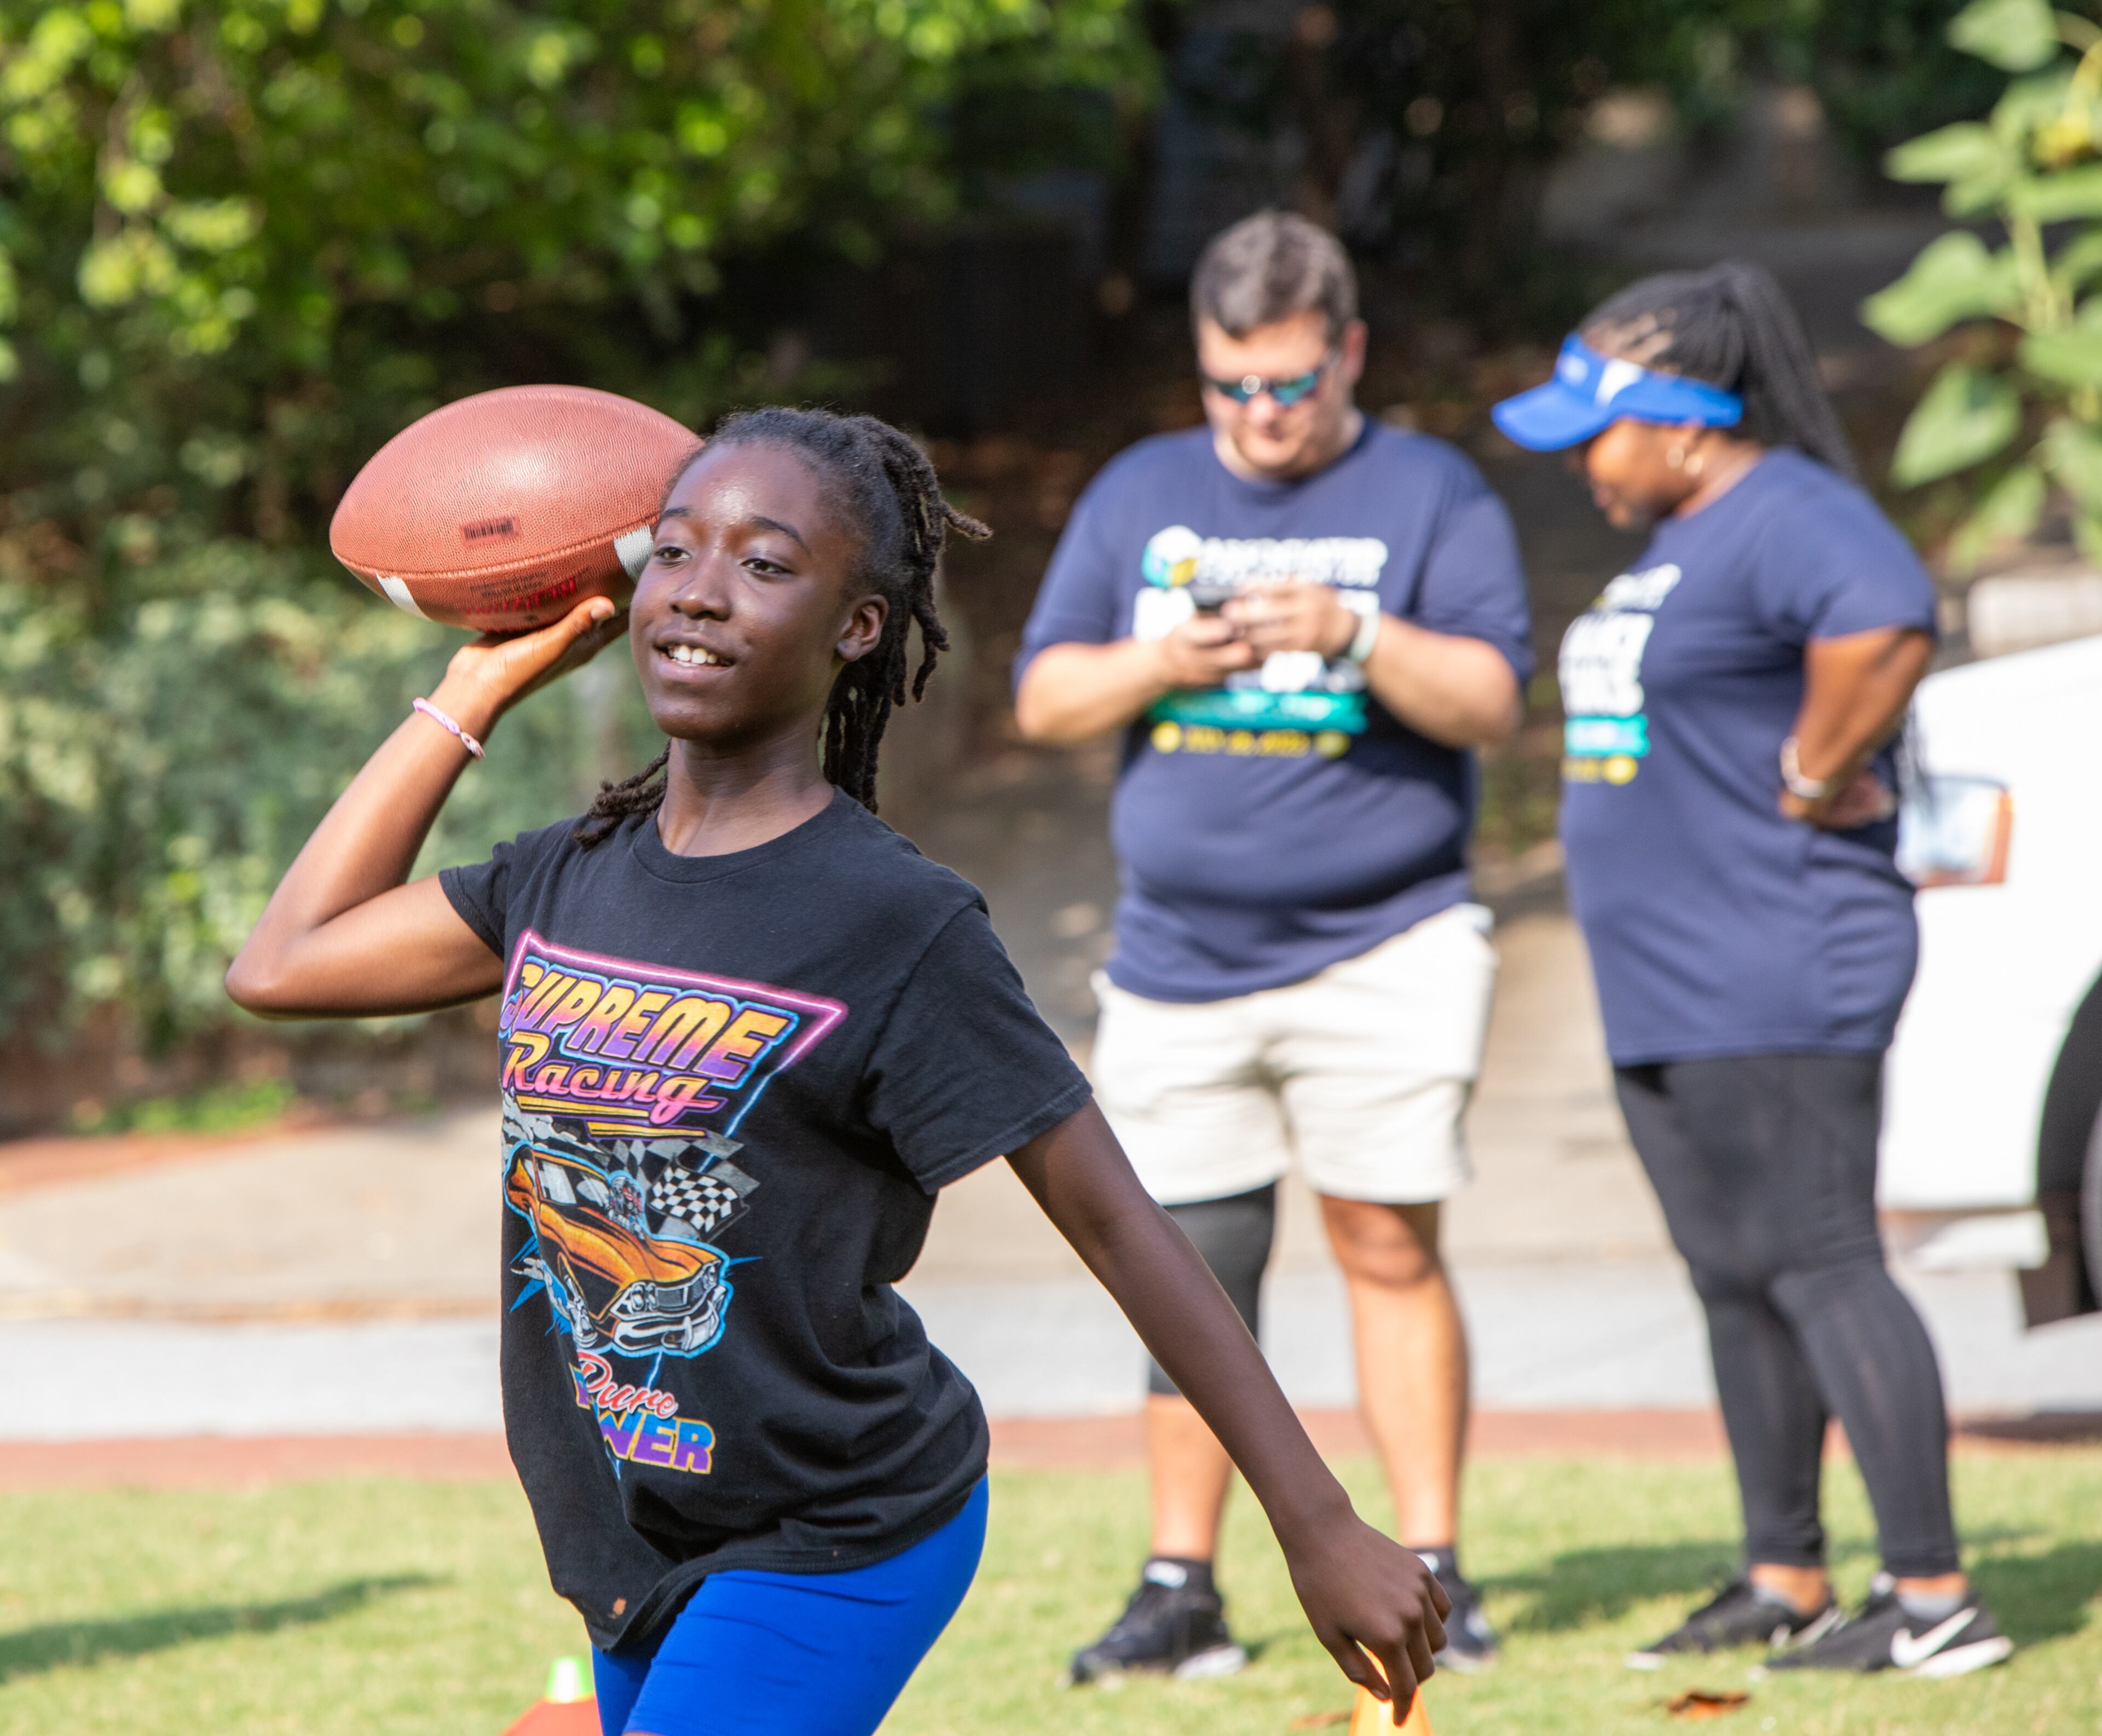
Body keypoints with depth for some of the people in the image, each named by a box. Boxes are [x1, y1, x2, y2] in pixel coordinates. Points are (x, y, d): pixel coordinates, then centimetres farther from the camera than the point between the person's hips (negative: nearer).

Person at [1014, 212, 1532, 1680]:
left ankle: (1432, 1571, 1)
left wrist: (1355, 638, -22)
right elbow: (1044, 699, 11)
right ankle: (1181, 1587, 9)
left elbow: (1493, 699, -6)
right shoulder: (1140, 497, 13)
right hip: (1180, 957, 3)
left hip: (1382, 947, -3)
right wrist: (1160, 661, -9)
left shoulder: (1430, 495, 3)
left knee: (1390, 1245, -6)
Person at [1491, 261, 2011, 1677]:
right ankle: (1785, 1581, 22)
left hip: (1774, 986, -11)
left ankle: (1935, 1597, -10)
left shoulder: (1787, 519, -16)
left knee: (1820, 1268, -11)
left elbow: (1887, 628, -36)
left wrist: (1815, 781, -24)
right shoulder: (1679, 540, 17)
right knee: (1738, 1282, 14)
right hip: (1670, 994, 11)